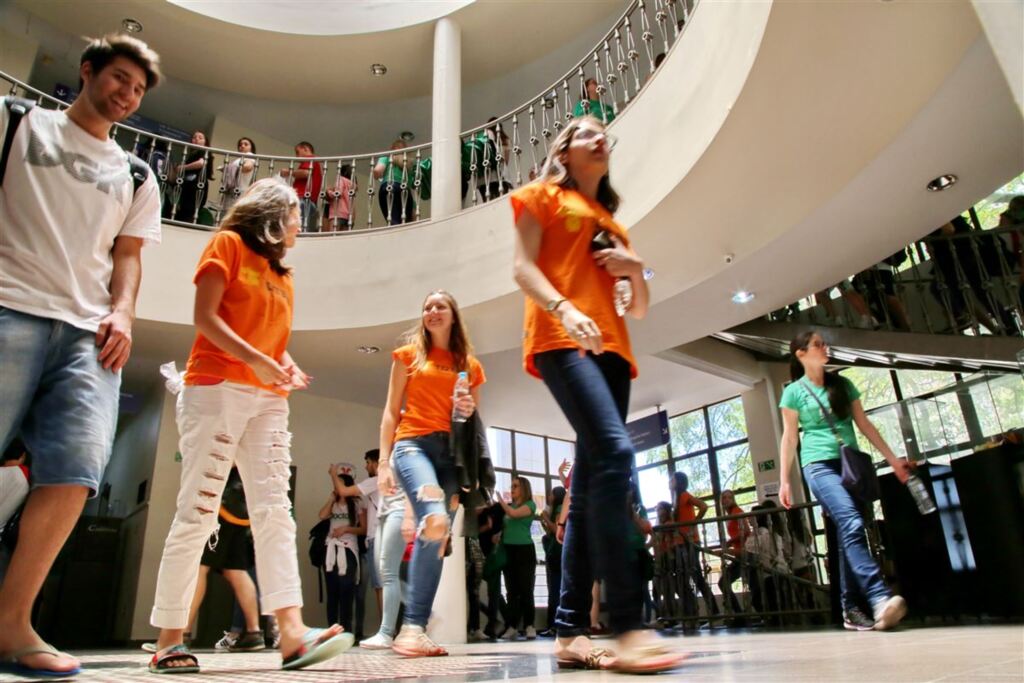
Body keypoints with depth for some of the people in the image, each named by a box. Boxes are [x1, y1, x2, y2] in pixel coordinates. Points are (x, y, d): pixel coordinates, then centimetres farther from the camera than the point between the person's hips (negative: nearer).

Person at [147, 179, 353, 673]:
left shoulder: (282, 275, 23)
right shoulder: (228, 244, 5)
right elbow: (204, 317, -6)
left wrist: (287, 369, 4)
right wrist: (255, 359, -16)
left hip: (269, 401, 7)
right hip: (217, 390, -6)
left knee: (275, 511, -7)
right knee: (198, 512, -6)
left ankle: (292, 633, -14)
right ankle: (169, 640, 3)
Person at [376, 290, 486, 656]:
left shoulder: (470, 365, 17)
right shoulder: (408, 354, 12)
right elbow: (391, 411, 9)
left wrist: (470, 411, -2)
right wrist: (384, 461, -1)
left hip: (452, 452, 4)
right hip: (413, 444, -4)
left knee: (436, 539, 0)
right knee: (435, 522, -28)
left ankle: (415, 629, 7)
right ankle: (413, 625, -20)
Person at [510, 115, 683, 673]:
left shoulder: (611, 220, 30)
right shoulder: (544, 195, 15)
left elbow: (640, 309, 27)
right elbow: (522, 267, -1)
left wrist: (635, 270, 6)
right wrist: (563, 309, -19)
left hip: (610, 347, 7)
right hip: (562, 339, -7)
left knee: (589, 484, -2)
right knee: (614, 454, -27)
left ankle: (570, 632, 1)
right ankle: (628, 628, -29)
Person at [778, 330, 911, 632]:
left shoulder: (843, 384, 16)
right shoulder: (793, 392, 5)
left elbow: (864, 424, 18)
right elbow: (789, 438, 4)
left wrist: (892, 458, 13)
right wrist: (784, 480, 0)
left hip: (852, 464, 5)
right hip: (820, 465, -4)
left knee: (848, 534, 3)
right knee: (852, 525, -25)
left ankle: (851, 609, 9)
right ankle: (879, 598, -34)